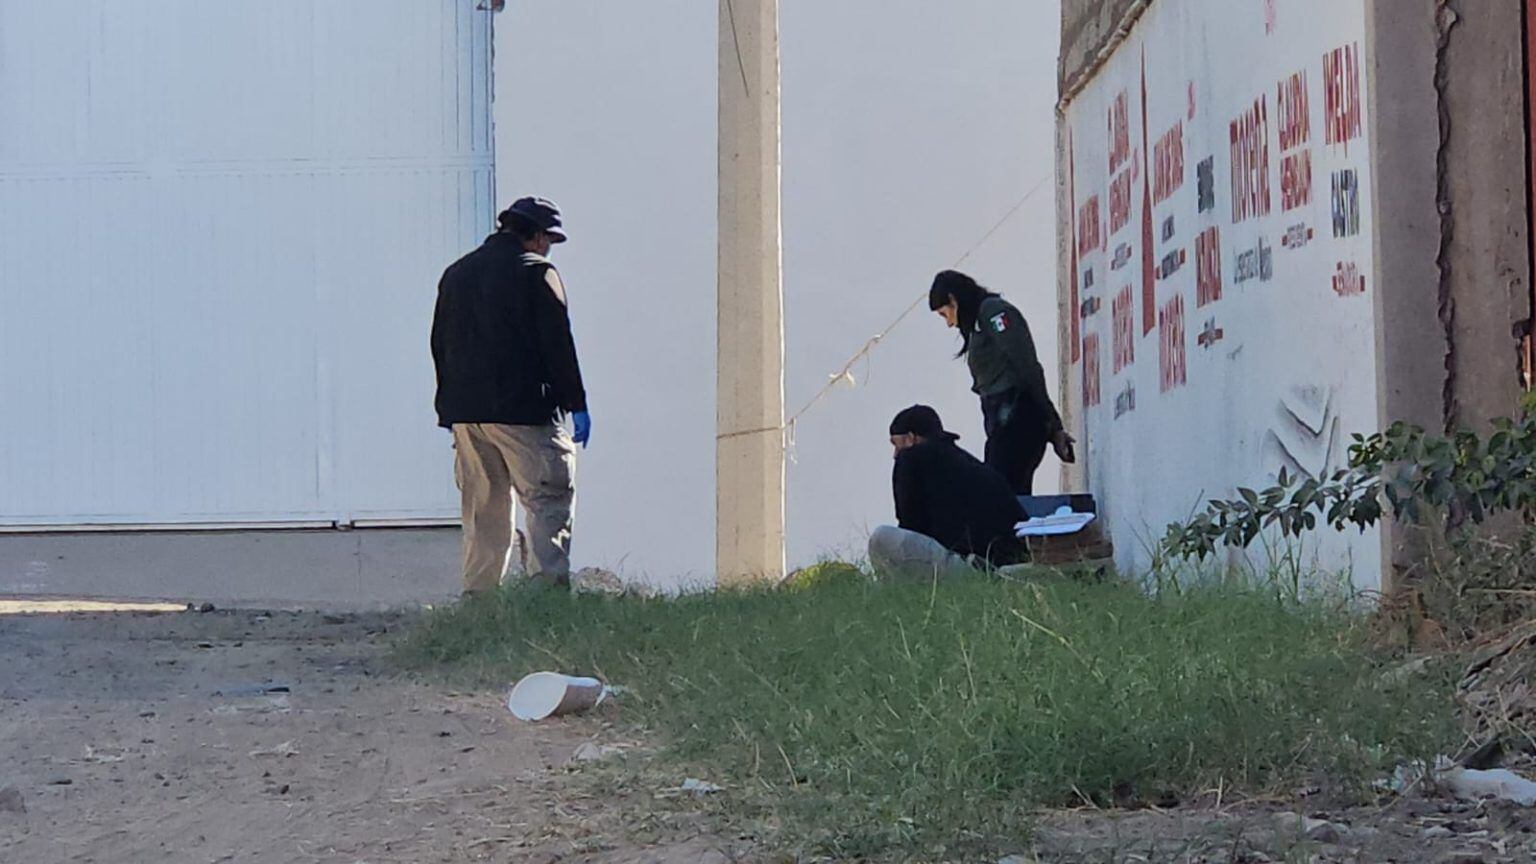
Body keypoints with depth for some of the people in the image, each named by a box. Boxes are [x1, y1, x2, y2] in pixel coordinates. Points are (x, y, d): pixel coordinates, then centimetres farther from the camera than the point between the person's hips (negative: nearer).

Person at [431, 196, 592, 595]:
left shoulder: (456, 274, 18)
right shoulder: (536, 271, -4)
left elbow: (440, 346, 20)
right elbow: (557, 343, -8)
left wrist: (451, 407, 23)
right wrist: (576, 404, -5)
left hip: (465, 412, 7)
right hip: (523, 410, -7)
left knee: (482, 511, 12)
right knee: (550, 502, -6)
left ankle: (477, 596, 10)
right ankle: (548, 587, -19)